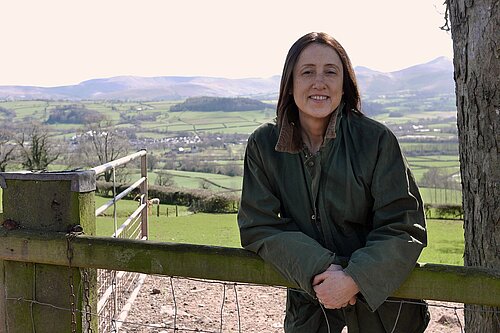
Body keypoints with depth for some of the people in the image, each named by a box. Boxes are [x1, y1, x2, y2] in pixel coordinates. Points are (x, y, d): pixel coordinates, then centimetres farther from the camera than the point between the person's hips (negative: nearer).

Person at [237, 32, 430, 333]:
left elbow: (405, 227, -15)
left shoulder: (377, 140, -16)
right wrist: (318, 268, -24)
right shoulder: (264, 145, -9)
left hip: (379, 296, -1)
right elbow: (257, 225, -11)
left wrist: (354, 279, -28)